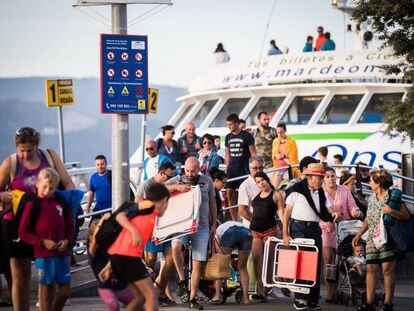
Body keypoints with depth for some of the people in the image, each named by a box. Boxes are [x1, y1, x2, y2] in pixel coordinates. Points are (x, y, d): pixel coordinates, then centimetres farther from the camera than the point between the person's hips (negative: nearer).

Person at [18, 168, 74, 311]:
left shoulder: (60, 204, 9)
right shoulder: (32, 205, -5)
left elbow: (70, 227, 18)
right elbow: (23, 232, -6)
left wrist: (67, 240, -2)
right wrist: (43, 242, -14)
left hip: (61, 253, 5)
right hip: (43, 255, -5)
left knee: (65, 289, 7)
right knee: (46, 289, 1)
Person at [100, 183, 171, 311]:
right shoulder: (150, 206, 4)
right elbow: (120, 216, -8)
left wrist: (109, 266, 21)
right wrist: (134, 231, -20)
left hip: (115, 256, 9)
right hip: (129, 256, -9)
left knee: (142, 295, 17)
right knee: (151, 295, -4)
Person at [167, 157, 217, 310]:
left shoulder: (207, 181, 10)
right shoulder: (177, 180, 6)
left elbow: (212, 204, 18)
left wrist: (213, 225, 17)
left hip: (201, 226, 2)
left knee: (198, 263, -1)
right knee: (176, 246, -33)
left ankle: (192, 299, 9)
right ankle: (182, 279, -12)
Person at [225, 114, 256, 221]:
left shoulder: (247, 136, -4)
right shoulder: (228, 137, 12)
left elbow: (253, 153, -3)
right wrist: (227, 169, 13)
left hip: (243, 169, -5)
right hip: (231, 170, 5)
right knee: (230, 193, 0)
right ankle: (234, 221, 7)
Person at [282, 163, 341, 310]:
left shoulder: (321, 193, 11)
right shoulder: (297, 189, -5)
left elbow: (328, 212, 7)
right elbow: (287, 212, -4)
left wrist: (334, 215, -19)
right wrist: (285, 234, -9)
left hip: (315, 229, 6)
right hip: (298, 228, -6)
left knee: (316, 264, 4)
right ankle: (299, 299, -7)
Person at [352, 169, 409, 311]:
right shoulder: (371, 198, 15)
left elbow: (406, 216, -12)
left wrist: (391, 211, -27)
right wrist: (359, 235, 21)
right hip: (372, 239, 7)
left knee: (387, 270, -7)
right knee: (370, 269, 2)